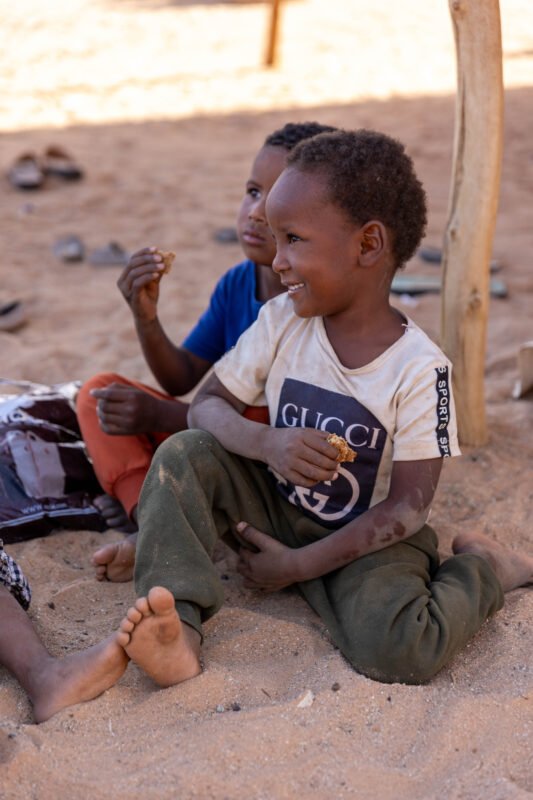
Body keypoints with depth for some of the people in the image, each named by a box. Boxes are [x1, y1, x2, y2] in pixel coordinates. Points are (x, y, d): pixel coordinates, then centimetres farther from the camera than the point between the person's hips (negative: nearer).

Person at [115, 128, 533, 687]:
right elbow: (205, 407, -6)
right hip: (275, 509, 5)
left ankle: (481, 568, 0)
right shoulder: (280, 322, -9)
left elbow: (408, 507, -19)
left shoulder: (418, 369, -21)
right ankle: (178, 629, -28)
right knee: (183, 455, -18)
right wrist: (267, 442, -29)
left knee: (400, 654, -30)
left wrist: (297, 565, -19)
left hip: (368, 537, -4)